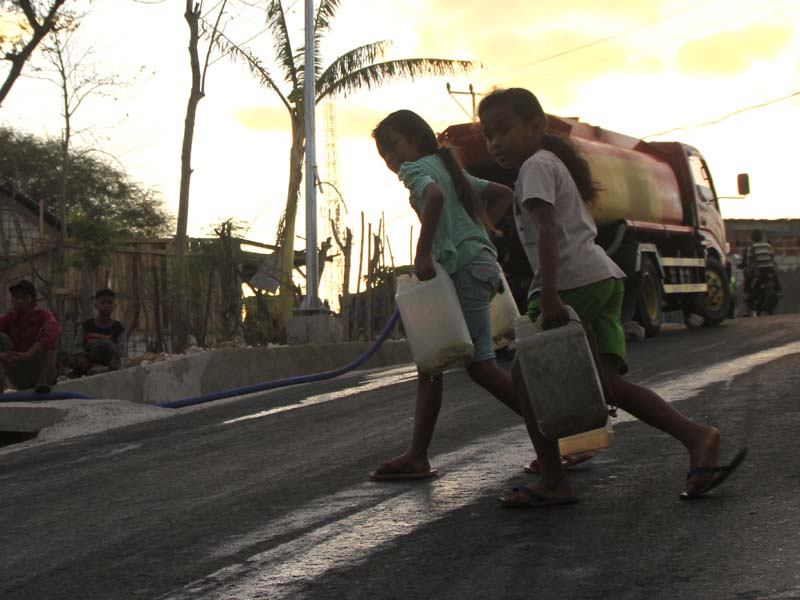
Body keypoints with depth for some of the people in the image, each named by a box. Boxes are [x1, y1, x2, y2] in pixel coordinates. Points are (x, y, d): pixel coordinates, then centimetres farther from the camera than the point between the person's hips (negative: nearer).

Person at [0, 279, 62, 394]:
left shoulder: (43, 315, -9)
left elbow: (54, 329, -34)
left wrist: (28, 354, -45)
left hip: (39, 372, -2)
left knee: (46, 334, -22)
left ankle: (43, 381, -29)